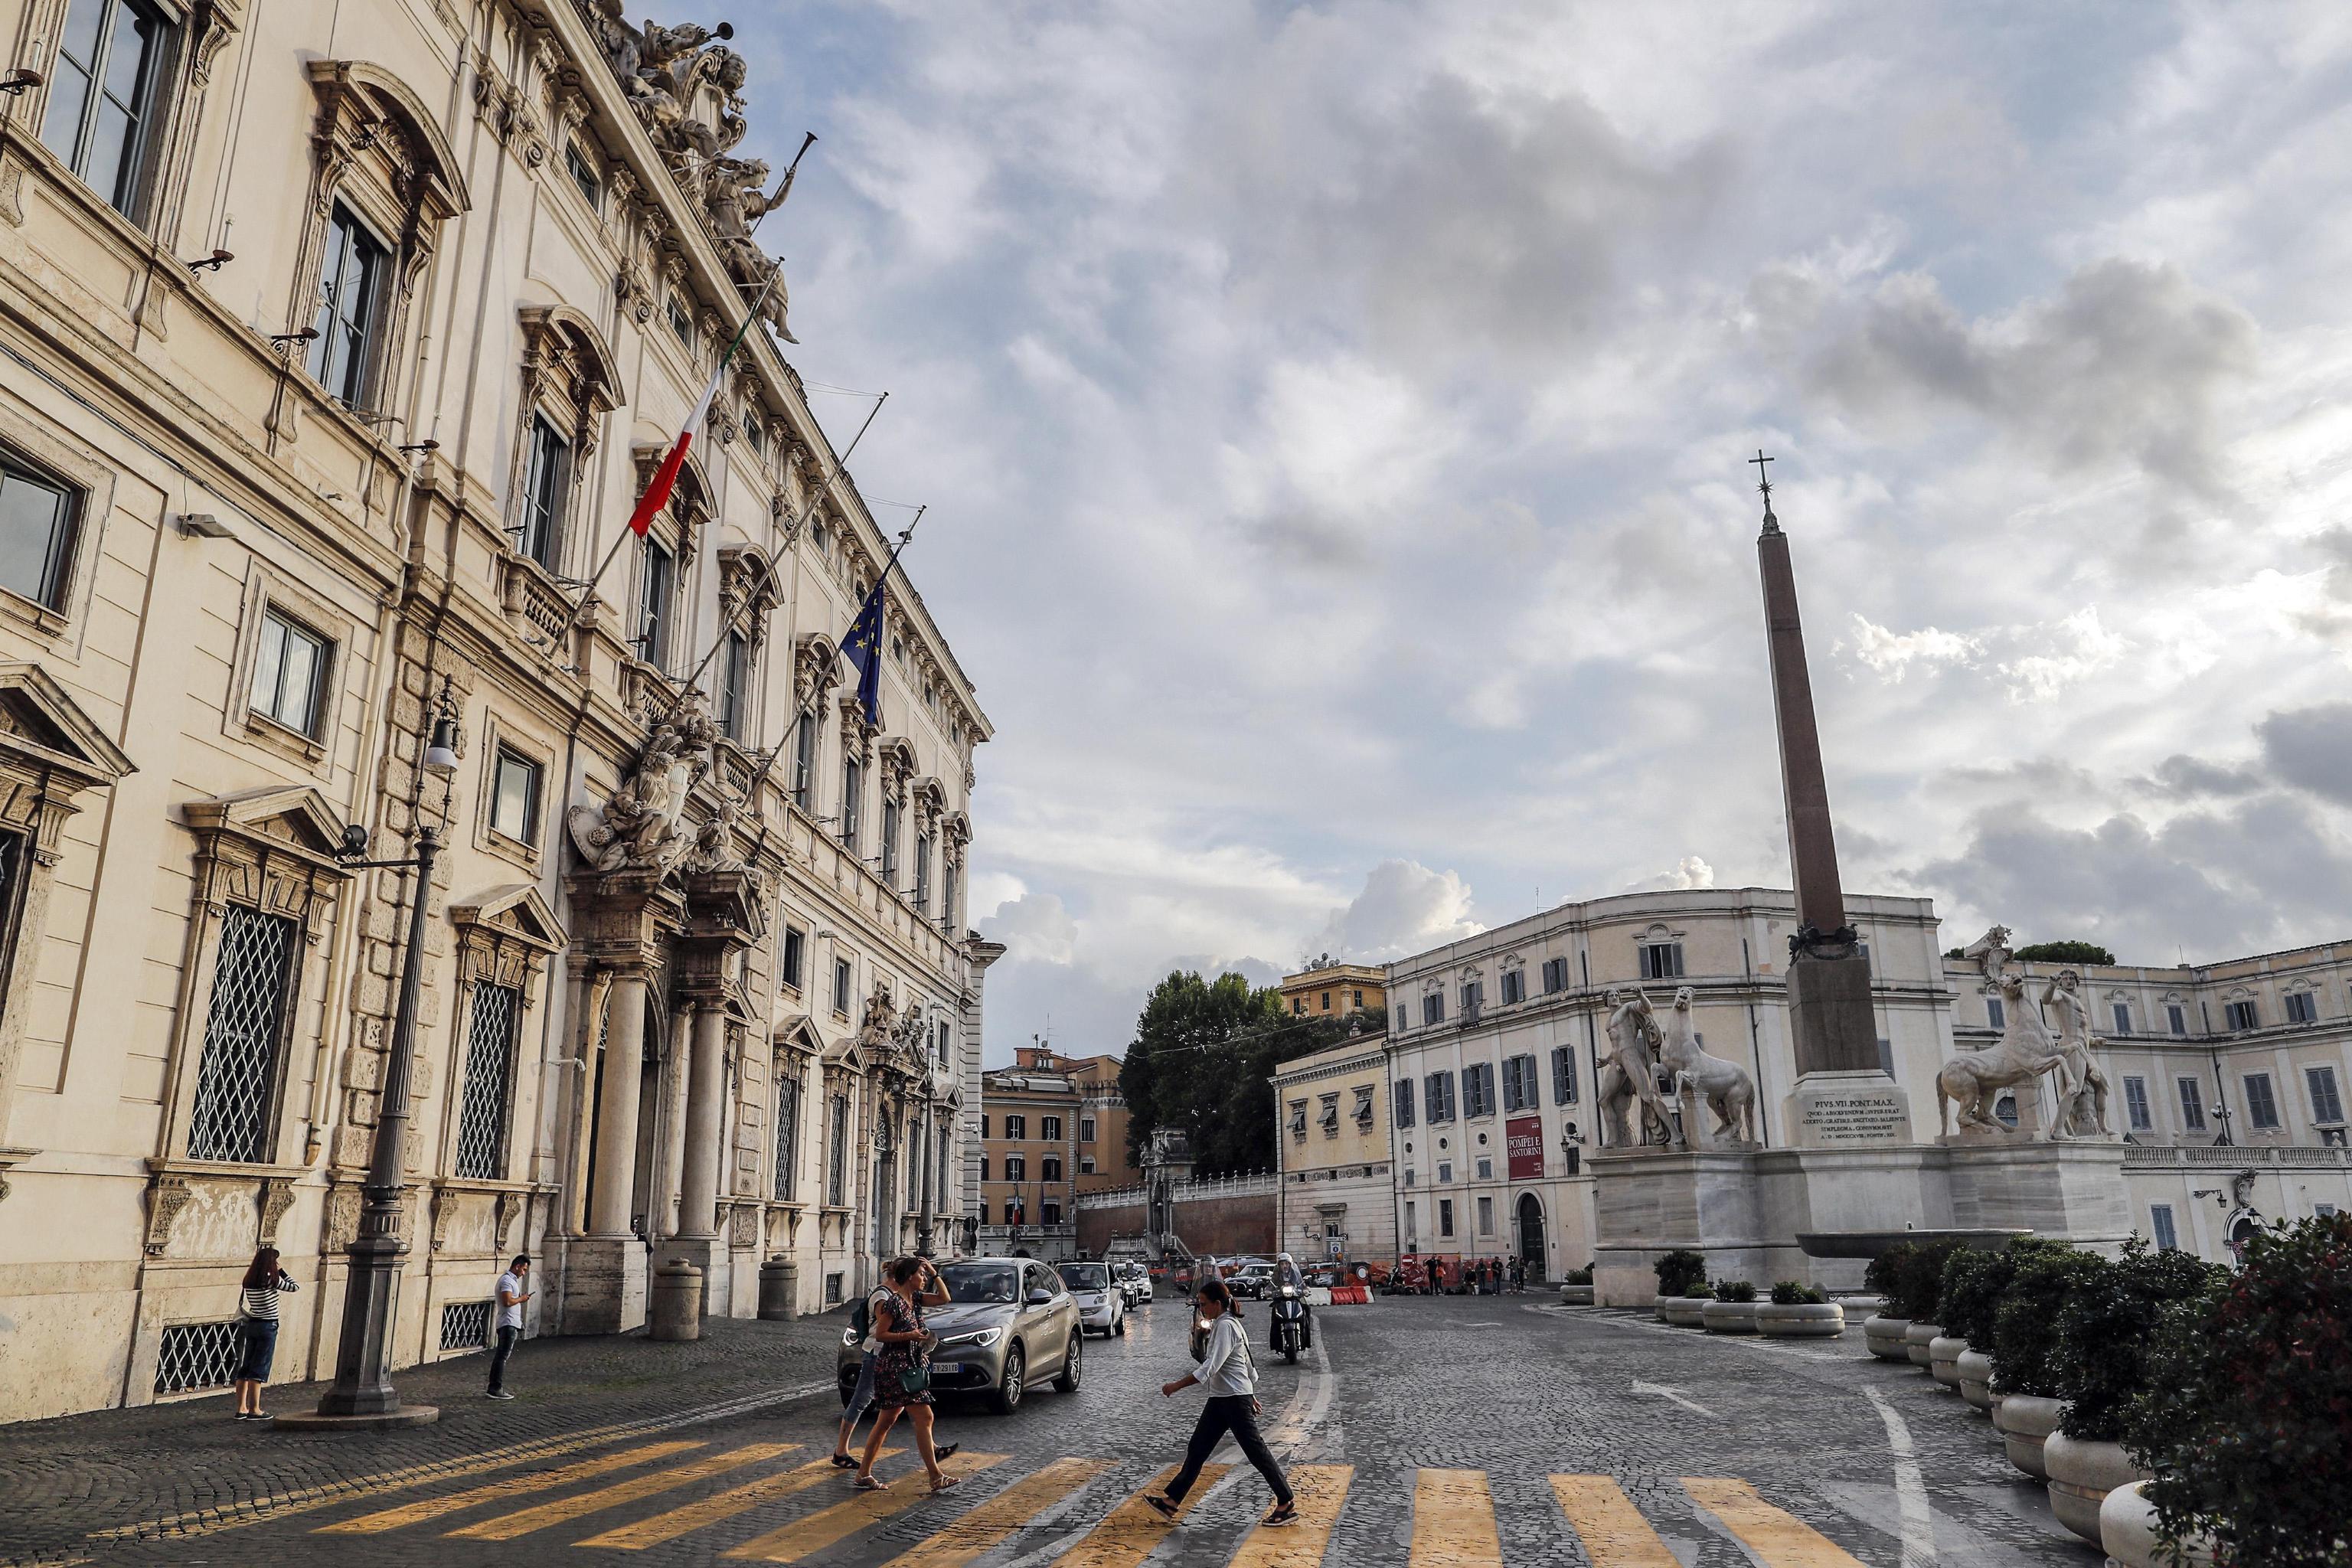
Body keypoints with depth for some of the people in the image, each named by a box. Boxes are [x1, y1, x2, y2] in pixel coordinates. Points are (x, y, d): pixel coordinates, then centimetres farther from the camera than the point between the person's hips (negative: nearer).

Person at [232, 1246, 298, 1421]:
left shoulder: (249, 1280, 4)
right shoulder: (271, 1279, -13)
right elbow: (293, 1287, -4)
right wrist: (281, 1271, 4)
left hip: (251, 1325, 6)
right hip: (267, 1326, -6)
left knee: (245, 1367, 10)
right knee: (259, 1368, -2)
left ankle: (241, 1408, 15)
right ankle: (254, 1410, 1)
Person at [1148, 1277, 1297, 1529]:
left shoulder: (1226, 1326, -17)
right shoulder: (1224, 1324, 13)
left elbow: (1211, 1366, -25)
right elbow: (1248, 1363, 20)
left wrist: (1177, 1386, -24)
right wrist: (1250, 1395, 28)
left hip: (1235, 1400, -10)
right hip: (1220, 1399, 10)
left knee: (1256, 1451, -3)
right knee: (1197, 1449, 10)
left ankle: (1287, 1504, 6)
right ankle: (1172, 1501, 16)